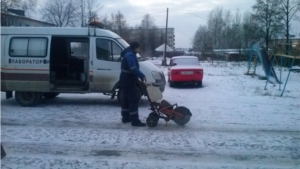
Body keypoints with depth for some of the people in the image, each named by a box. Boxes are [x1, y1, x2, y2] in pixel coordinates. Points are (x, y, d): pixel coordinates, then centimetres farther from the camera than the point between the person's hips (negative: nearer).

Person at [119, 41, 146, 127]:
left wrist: (140, 76, 8)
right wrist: (142, 76, -22)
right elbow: (133, 69, -29)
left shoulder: (129, 54, 17)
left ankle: (126, 118, 24)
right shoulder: (130, 55, -17)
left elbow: (133, 68, 17)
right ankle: (135, 121, -8)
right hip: (128, 81, -11)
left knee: (126, 100, 15)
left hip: (126, 80, 11)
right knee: (133, 100, -9)